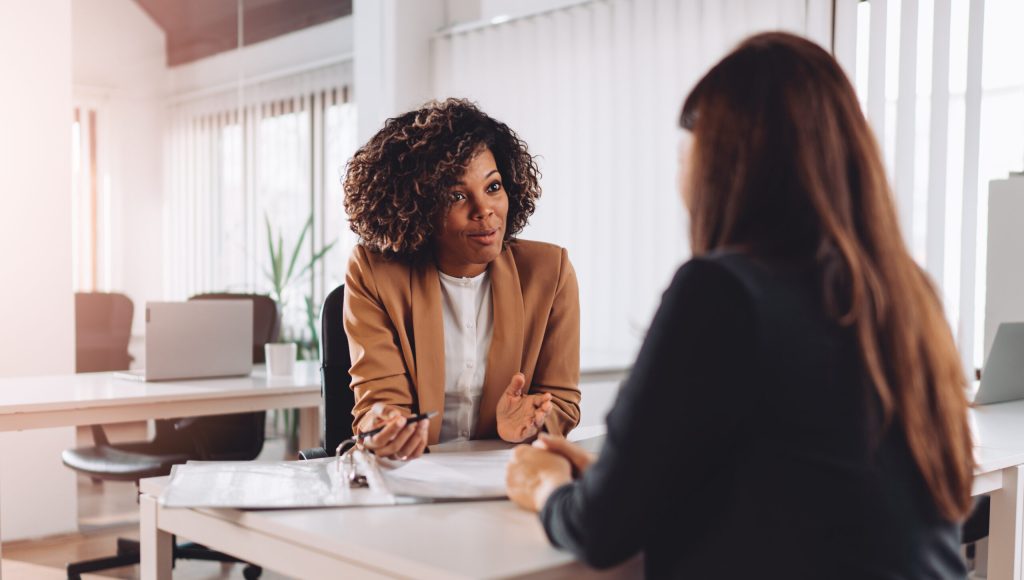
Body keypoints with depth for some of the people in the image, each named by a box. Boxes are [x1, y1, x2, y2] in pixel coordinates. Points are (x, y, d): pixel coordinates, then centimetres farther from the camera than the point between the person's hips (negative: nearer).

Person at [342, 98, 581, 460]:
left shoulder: (550, 271, -1)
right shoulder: (374, 274, -5)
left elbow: (562, 404, 2)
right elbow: (380, 397, -8)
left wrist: (528, 422, -19)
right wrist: (383, 428, -30)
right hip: (411, 475, -1)